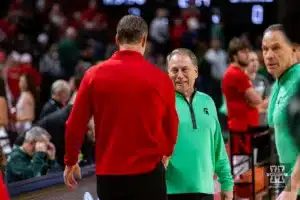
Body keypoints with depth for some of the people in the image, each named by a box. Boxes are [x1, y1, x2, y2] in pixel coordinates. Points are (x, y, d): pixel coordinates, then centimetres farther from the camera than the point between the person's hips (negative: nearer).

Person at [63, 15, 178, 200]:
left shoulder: (94, 74, -1)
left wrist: (71, 161, 18)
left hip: (108, 174, 2)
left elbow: (75, 124, 2)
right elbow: (171, 126, 8)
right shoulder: (160, 78, -4)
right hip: (148, 173, -2)